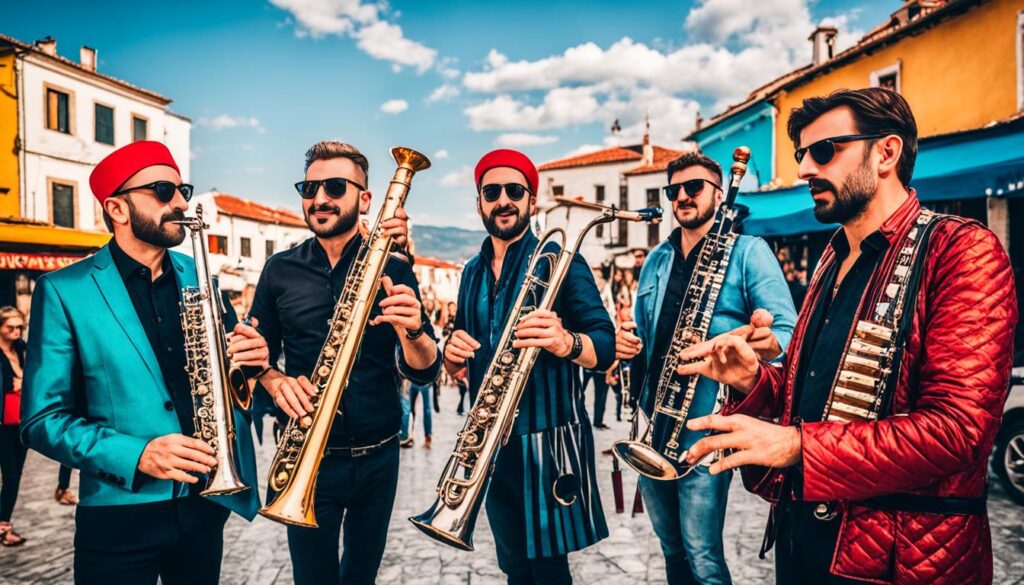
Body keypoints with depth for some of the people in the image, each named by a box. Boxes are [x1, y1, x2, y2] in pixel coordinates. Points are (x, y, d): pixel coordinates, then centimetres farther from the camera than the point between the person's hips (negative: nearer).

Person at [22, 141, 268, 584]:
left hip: (208, 503, 4)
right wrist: (135, 455, -21)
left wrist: (250, 360, -11)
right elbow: (42, 419, -7)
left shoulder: (197, 276, 6)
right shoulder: (63, 290, -6)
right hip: (119, 516, -4)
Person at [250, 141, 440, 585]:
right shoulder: (280, 270, 0)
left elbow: (423, 372, -8)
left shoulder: (393, 270, -4)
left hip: (378, 458, 0)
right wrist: (276, 381, -15)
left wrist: (412, 329, -29)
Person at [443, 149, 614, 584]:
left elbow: (606, 345, -13)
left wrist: (567, 342, -35)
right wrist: (453, 351, -8)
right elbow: (456, 363, 16)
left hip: (548, 439, -5)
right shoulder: (473, 273, 11)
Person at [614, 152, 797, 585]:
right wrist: (626, 342, -2)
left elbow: (788, 329, -11)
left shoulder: (747, 250, -4)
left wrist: (769, 345, -34)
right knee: (671, 547, 19)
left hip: (705, 426, -6)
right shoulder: (655, 260, 15)